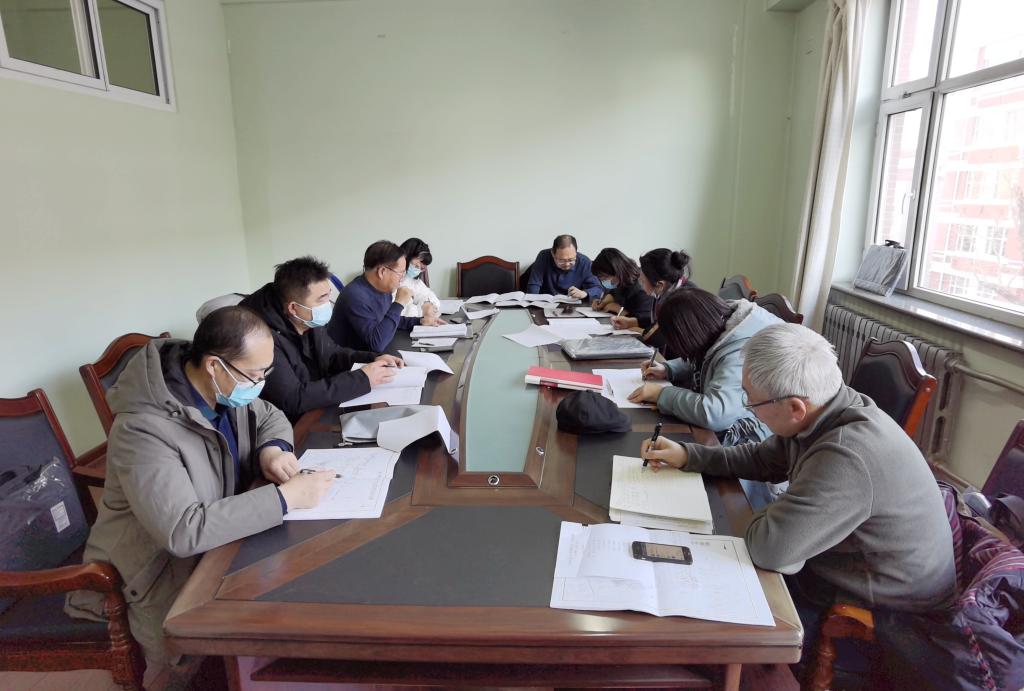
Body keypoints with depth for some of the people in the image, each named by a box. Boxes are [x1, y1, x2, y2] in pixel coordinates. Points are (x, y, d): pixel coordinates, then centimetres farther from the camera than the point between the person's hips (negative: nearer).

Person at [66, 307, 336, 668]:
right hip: (164, 579, -7)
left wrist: (273, 449, -12)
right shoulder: (144, 429, -30)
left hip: (217, 543, 8)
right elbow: (184, 531, -36)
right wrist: (284, 497, -35)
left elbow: (270, 417, 11)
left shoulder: (225, 388, -7)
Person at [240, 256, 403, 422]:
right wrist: (361, 379, -28)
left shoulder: (310, 321, -2)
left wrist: (373, 359, -3)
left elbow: (333, 354, 15)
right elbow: (293, 400, -31)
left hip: (319, 411, 7)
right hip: (292, 426, -7)